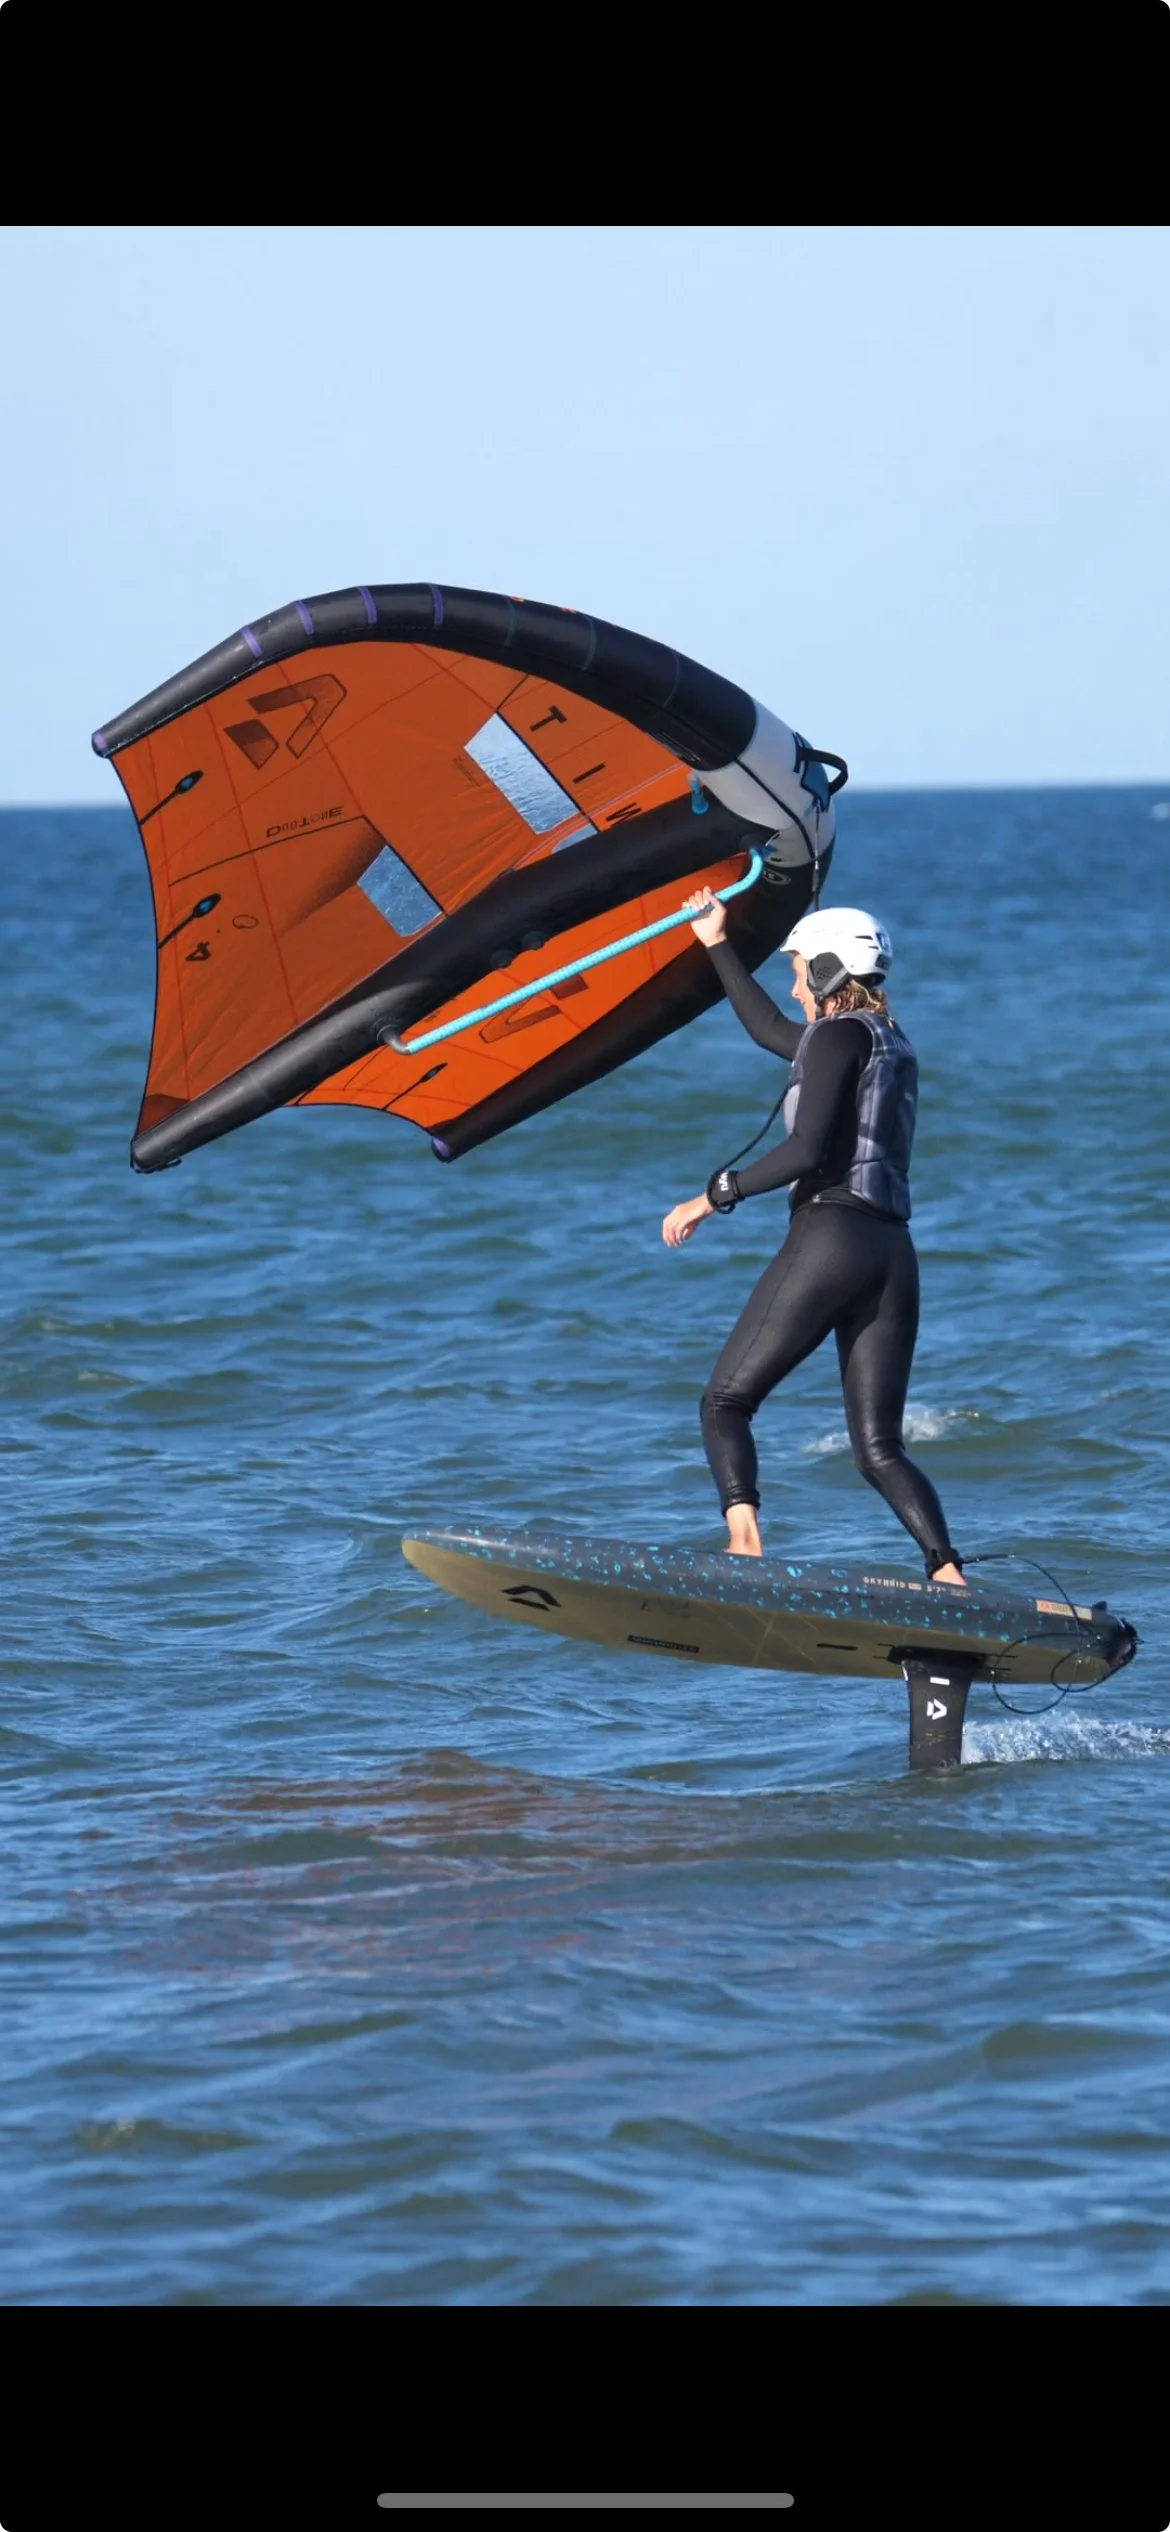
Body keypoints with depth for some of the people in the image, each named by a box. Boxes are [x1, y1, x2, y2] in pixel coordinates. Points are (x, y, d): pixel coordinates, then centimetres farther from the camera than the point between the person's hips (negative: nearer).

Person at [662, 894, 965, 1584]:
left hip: (830, 1237, -8)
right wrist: (719, 946, 45)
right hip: (895, 1255, 8)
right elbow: (772, 1031, 39)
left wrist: (714, 1196, -8)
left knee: (727, 1403, 1)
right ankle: (949, 1575, -17)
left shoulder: (839, 1035, -4)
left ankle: (745, 1546, -22)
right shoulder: (894, 1044, 23)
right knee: (879, 1447, 4)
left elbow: (808, 1150, -16)